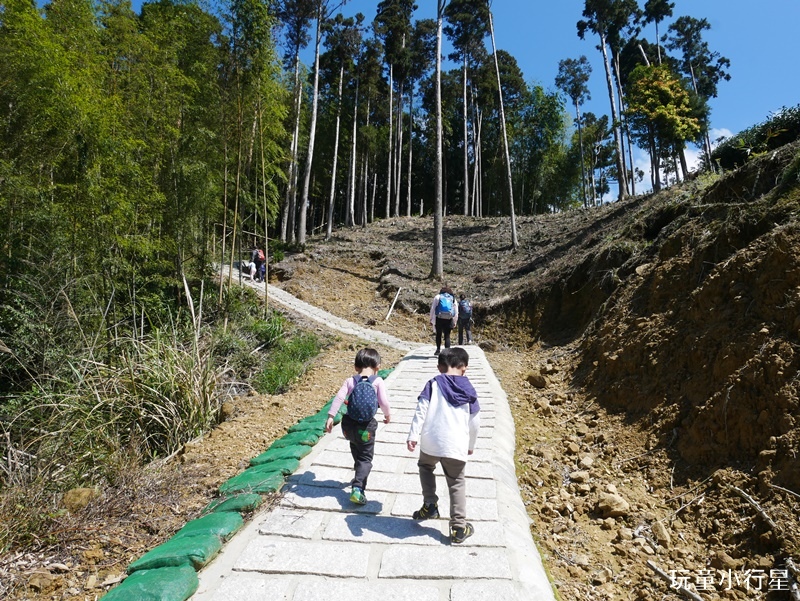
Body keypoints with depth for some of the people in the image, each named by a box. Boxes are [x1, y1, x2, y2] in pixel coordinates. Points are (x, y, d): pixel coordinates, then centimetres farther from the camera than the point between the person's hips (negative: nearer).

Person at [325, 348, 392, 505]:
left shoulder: (350, 381, -1)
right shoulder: (378, 382, -7)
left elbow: (339, 398, -9)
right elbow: (384, 402, -12)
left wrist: (330, 417, -6)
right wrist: (388, 415, 7)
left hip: (349, 424, 4)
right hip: (366, 426, -3)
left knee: (356, 449, 28)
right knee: (366, 458, 6)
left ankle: (359, 475, 48)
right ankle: (357, 487, -12)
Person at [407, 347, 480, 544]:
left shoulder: (433, 385, 2)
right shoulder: (469, 391, 6)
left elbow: (421, 411, -7)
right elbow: (475, 422, 11)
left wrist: (413, 435, -6)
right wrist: (471, 445, 25)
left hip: (431, 442, 0)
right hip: (456, 447, 0)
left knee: (425, 467, 30)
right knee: (457, 484, 14)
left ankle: (430, 505, 23)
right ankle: (459, 528, 15)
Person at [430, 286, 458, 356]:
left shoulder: (437, 297, 11)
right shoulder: (453, 298, 17)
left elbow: (433, 308, 5)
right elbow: (456, 312, 16)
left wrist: (431, 320, 7)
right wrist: (454, 321, 19)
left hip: (439, 319, -1)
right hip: (449, 319, 1)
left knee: (438, 334, 14)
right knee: (447, 336, 5)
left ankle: (438, 349, 13)